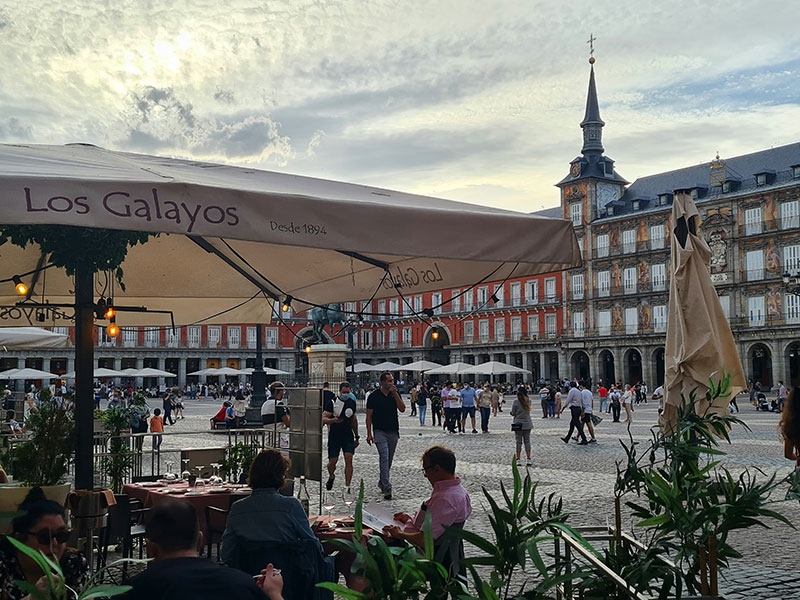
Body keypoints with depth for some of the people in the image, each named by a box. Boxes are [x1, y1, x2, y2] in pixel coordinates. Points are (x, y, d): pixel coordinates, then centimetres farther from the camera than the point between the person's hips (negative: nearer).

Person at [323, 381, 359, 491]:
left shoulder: (352, 402, 7)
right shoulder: (332, 402, -6)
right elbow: (323, 419, -11)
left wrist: (356, 437, 20)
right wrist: (333, 420, -32)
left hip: (348, 436, 2)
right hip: (334, 436, -2)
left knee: (349, 459, -12)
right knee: (332, 461, 1)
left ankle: (347, 486, -7)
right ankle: (331, 477, 35)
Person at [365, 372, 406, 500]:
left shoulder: (395, 393, 7)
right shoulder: (374, 396, -4)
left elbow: (402, 409, -5)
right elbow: (369, 416, -1)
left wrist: (395, 394, -13)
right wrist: (369, 434, -5)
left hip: (393, 431, 4)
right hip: (379, 431, -4)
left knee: (389, 460, 12)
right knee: (384, 457, -17)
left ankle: (382, 483, 31)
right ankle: (387, 488, -20)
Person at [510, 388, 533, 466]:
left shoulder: (516, 402, -13)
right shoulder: (529, 401, -1)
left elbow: (513, 413, -6)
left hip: (518, 424, -3)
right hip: (527, 424, 3)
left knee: (518, 442, 5)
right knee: (527, 441, 9)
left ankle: (518, 460, 6)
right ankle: (529, 459, 6)